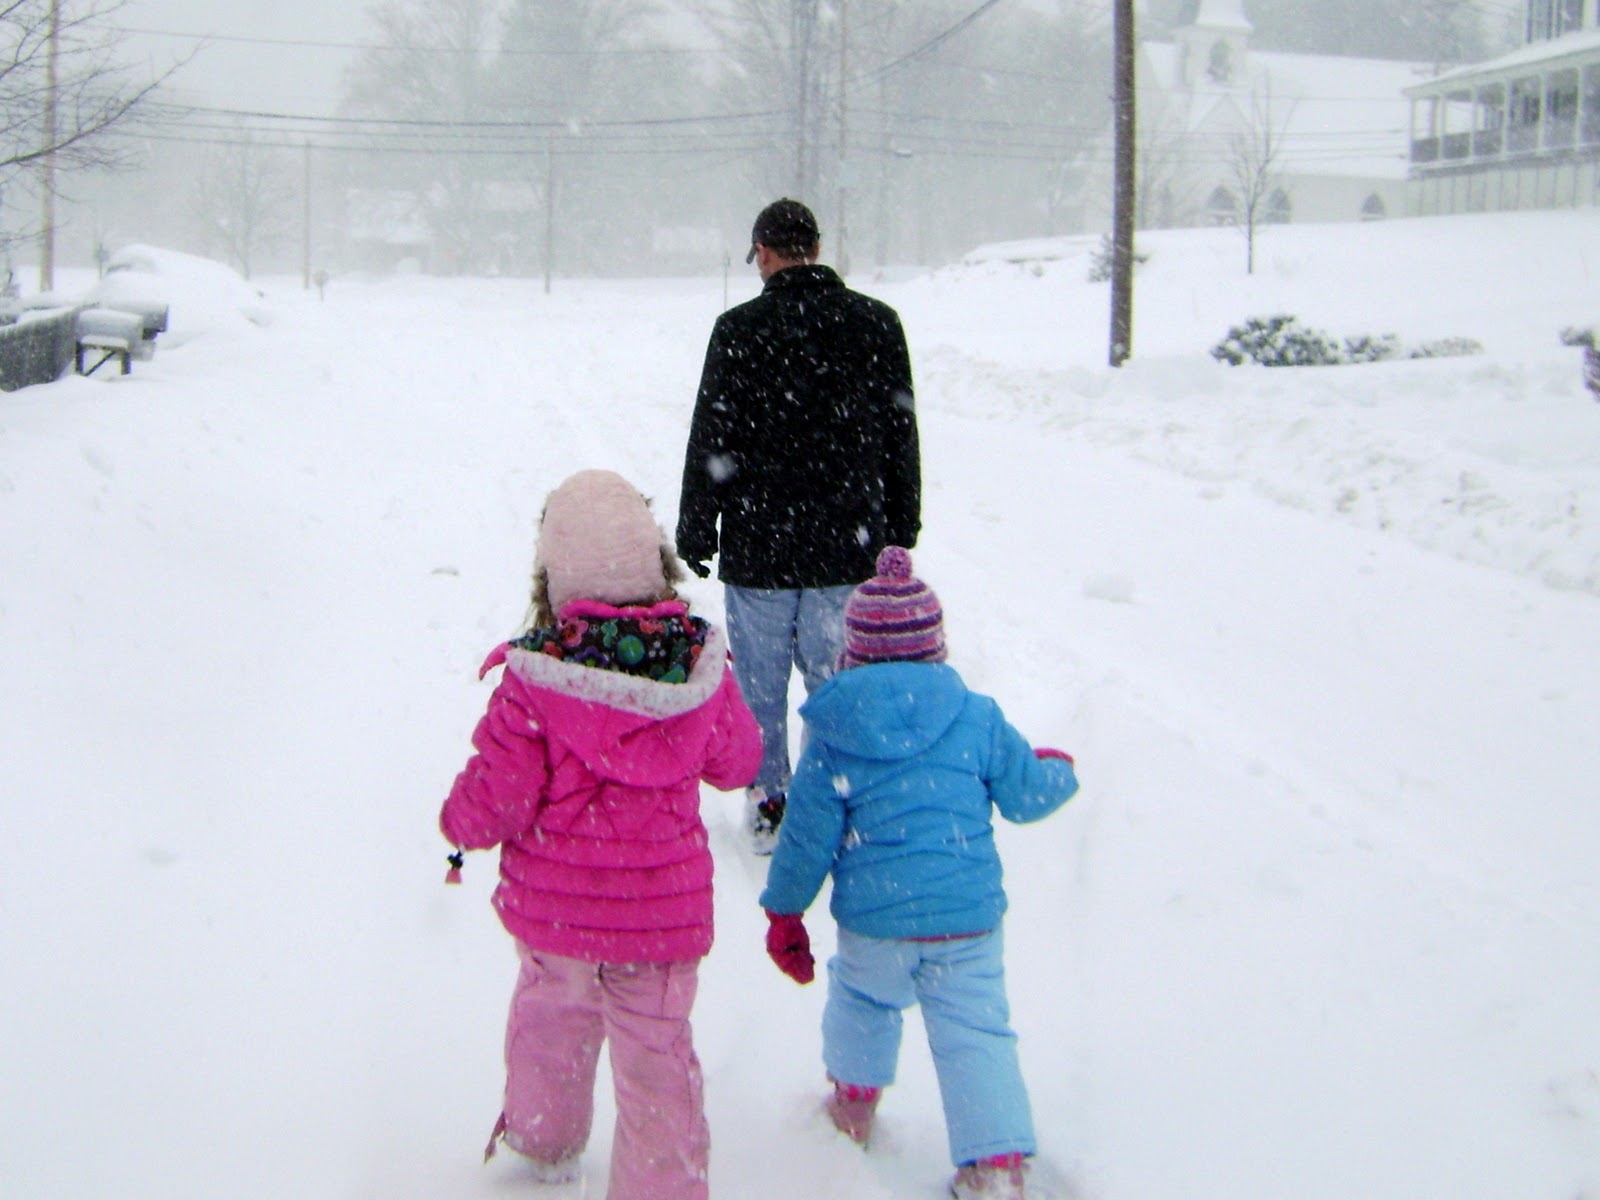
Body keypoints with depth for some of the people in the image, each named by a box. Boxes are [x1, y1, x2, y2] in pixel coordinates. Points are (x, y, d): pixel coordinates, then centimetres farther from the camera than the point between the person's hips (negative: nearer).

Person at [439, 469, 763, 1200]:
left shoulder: (534, 682, -22)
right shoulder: (700, 664, -14)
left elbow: (492, 806, -17)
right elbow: (736, 763, 3)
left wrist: (460, 824, 5)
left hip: (550, 907, 1)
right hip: (659, 912, 0)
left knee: (550, 1015, 28)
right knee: (656, 1056, 15)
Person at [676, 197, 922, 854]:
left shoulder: (740, 329, -9)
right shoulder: (877, 322, 2)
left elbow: (711, 439, -6)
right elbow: (901, 434, 8)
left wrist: (696, 529, 4)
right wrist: (900, 529, 17)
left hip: (759, 546, -3)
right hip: (849, 546, 3)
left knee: (761, 683, 9)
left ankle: (770, 807, 17)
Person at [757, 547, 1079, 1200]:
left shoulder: (832, 731, -6)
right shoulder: (977, 717, -2)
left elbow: (809, 831, -3)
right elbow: (1024, 795, 6)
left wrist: (784, 910, 9)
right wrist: (1060, 772, 30)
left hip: (873, 921, 0)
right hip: (970, 917, 0)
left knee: (861, 997, 27)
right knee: (976, 1030, 7)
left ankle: (854, 1099, 44)